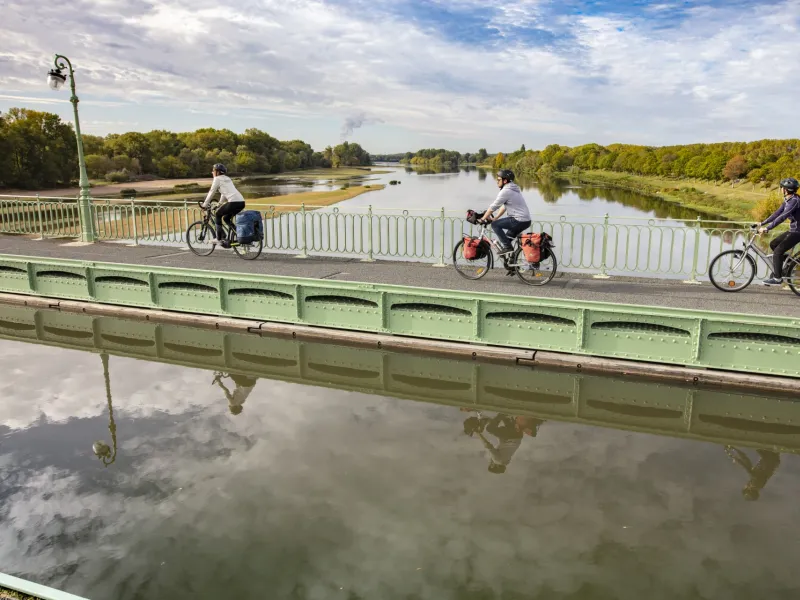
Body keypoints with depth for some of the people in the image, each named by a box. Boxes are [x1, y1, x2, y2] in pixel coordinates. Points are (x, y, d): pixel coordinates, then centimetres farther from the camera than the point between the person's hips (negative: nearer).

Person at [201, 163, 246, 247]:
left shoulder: (217, 179, 3)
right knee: (226, 218, 23)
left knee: (217, 214, 12)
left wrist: (205, 204, 14)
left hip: (233, 202, -8)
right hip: (241, 202, 8)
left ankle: (219, 239, 10)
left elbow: (211, 192, 5)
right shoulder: (227, 178, 27)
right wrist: (219, 204, 39)